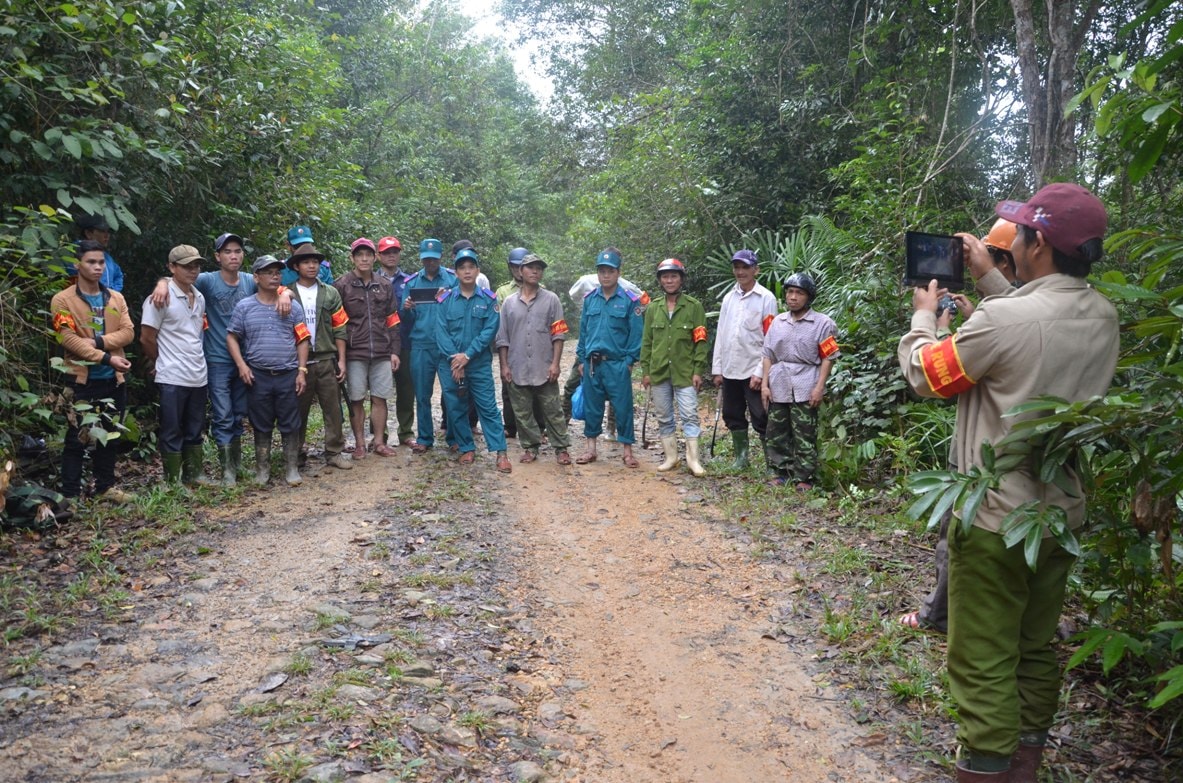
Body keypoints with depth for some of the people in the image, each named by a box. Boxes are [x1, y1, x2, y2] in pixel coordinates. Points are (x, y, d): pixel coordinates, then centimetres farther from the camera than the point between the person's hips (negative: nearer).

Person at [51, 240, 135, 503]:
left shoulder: (116, 298, 10)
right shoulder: (63, 300, -5)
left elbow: (128, 332, 0)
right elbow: (68, 339, -14)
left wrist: (97, 341, -17)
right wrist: (107, 357, -21)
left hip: (113, 379, 5)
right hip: (81, 380, -5)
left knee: (108, 437, 14)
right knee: (76, 439, 1)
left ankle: (105, 486, 26)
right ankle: (71, 493, 9)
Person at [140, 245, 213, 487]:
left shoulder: (199, 298, 10)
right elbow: (147, 338, -9)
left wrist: (195, 361, 12)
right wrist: (163, 363, 3)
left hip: (198, 376, 6)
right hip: (172, 378, -6)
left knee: (194, 430, 14)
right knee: (171, 433, 2)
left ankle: (194, 475, 24)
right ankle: (173, 482, 10)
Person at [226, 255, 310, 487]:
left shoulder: (293, 306, 6)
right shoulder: (244, 307, 3)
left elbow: (302, 340, 6)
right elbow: (232, 337, 6)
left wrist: (302, 370, -1)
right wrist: (241, 365, -6)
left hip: (288, 375, 0)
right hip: (258, 376, 0)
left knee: (290, 425, 4)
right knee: (261, 425, 8)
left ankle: (291, 469, 13)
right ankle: (262, 469, 19)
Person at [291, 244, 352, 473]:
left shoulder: (331, 293, 7)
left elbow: (339, 328, 7)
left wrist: (341, 359, 3)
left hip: (327, 360, 2)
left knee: (333, 408, 4)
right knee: (299, 410, 8)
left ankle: (334, 452, 13)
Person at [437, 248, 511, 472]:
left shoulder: (489, 299, 1)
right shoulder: (446, 300, 4)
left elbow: (490, 330, -7)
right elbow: (441, 331, -3)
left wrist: (467, 355, -14)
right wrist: (455, 359, -14)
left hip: (480, 364, -2)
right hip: (450, 364, 2)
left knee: (488, 407, -4)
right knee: (455, 409, 8)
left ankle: (500, 452, -4)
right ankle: (467, 449, 21)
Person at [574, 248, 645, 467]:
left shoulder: (630, 301, -4)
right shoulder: (589, 299, 7)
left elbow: (636, 334, -4)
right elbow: (583, 331, 12)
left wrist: (630, 361, -8)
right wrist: (582, 359, 9)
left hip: (617, 364, -4)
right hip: (592, 364, 4)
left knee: (623, 407, 1)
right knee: (591, 407, 10)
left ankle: (627, 451, 12)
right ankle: (591, 449, 21)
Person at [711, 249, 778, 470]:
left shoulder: (766, 298, -6)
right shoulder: (728, 298, 10)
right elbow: (721, 335, 12)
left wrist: (761, 372, -14)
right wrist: (717, 368, 8)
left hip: (753, 371, -6)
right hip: (730, 369, 6)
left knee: (761, 419, -3)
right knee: (733, 416, 14)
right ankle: (741, 456, 27)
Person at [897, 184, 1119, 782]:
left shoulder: (1002, 319, -22)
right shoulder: (1103, 318, 0)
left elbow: (925, 374, -7)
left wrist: (924, 314, 10)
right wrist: (990, 278, 24)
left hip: (997, 518, -7)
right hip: (1063, 513, 8)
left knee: (983, 663, 2)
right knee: (1036, 651, 20)